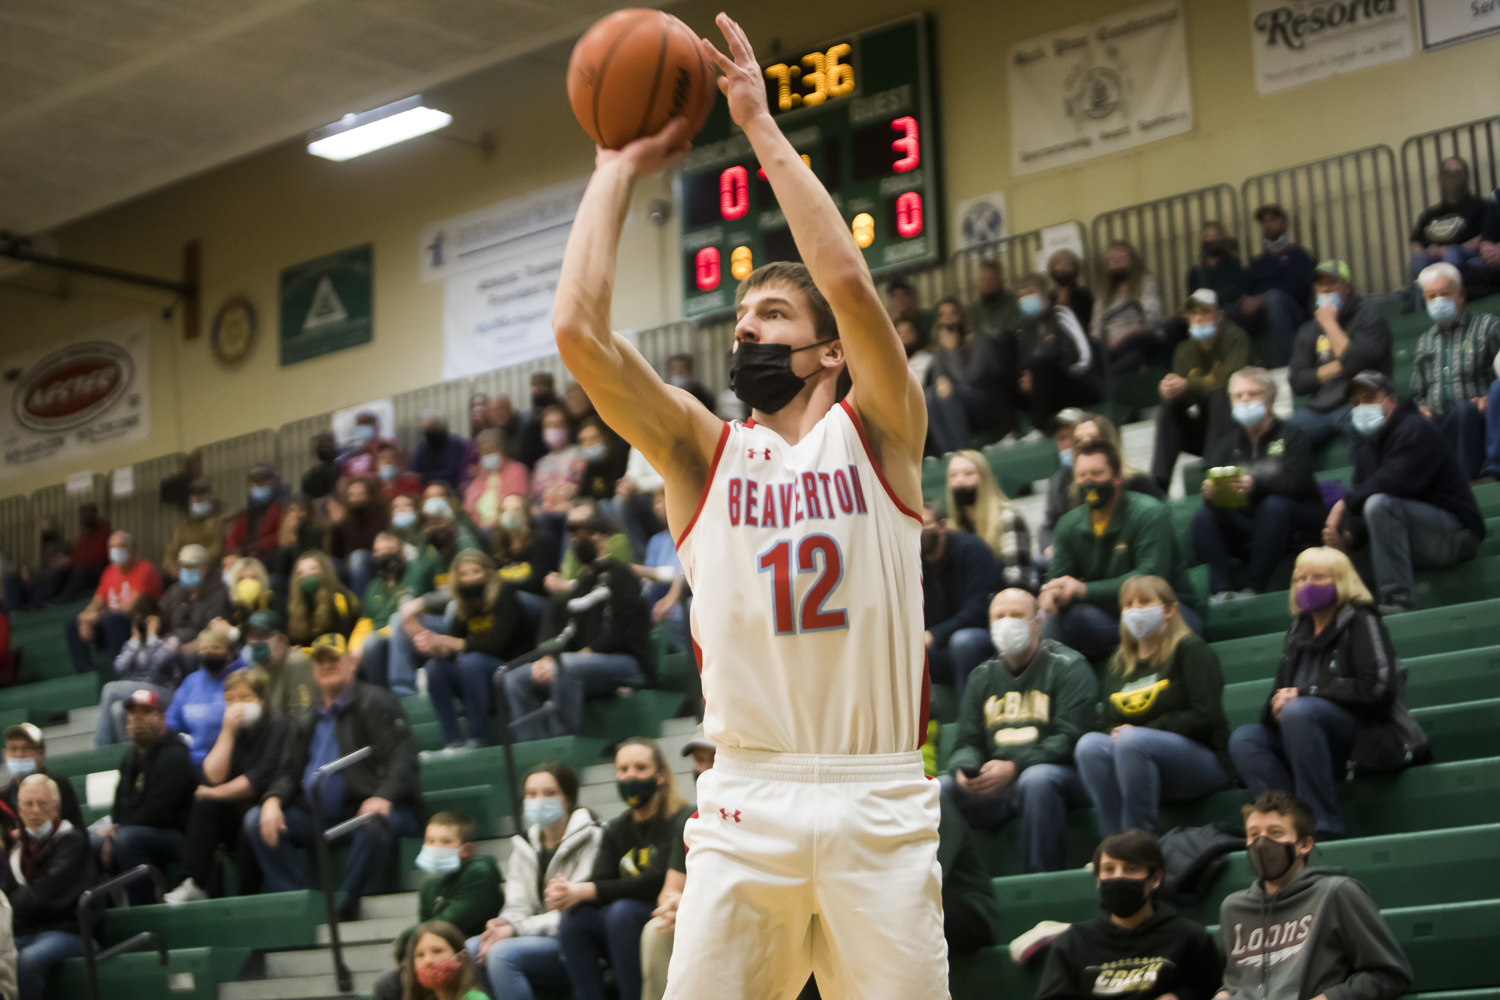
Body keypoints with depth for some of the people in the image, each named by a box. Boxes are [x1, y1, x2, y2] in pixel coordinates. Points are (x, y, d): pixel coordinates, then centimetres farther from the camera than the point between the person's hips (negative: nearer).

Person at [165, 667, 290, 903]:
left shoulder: (278, 726, -10)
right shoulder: (233, 730, 9)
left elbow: (260, 780, -20)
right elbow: (214, 777, -7)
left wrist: (215, 793, -11)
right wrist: (227, 732, -14)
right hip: (238, 813, 6)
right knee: (203, 803, -16)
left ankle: (245, 896, -17)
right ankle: (197, 884, -17)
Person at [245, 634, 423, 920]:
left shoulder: (375, 702, 3)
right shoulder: (307, 723, 24)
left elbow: (402, 755, -10)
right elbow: (288, 772, 20)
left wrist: (383, 795, -28)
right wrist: (273, 800, -5)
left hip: (366, 808, -6)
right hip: (318, 817, 6)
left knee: (374, 823, -40)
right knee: (256, 820, -12)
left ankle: (345, 902, -20)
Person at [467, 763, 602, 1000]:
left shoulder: (591, 839, -6)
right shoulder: (524, 845, 16)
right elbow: (518, 907, 9)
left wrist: (516, 930, -19)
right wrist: (503, 924, -17)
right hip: (540, 939, 7)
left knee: (503, 953, -29)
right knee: (468, 950, -16)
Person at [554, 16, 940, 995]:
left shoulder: (878, 431, 6)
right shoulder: (702, 449, 11)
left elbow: (848, 279, -11)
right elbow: (579, 330, -2)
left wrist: (762, 125, -4)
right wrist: (620, 168, 6)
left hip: (879, 802, -1)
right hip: (748, 800, 1)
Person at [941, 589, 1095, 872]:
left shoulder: (1067, 667, 2)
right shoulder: (983, 676, 19)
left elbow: (1069, 739, -9)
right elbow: (967, 742, 16)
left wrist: (1013, 767, -20)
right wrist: (964, 769, -9)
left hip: (1059, 775, -4)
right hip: (991, 786, 5)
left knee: (1036, 779, -38)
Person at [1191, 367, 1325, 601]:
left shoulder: (1291, 436, -1)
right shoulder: (1228, 445, 10)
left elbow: (1297, 483, -18)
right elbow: (1208, 486, -2)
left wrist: (1255, 485, -37)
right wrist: (1210, 492, -29)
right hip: (1246, 526, 4)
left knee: (1274, 504, -35)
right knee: (1203, 516, -20)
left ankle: (1254, 588, -36)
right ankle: (1220, 590, -35)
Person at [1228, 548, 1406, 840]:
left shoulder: (1361, 622, 0)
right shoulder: (1298, 632, 19)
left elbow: (1378, 688, -14)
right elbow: (1281, 692, 20)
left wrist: (1306, 692, -14)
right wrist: (1275, 707, -6)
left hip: (1363, 733, -7)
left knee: (1298, 712, -35)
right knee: (1243, 739, -17)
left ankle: (1323, 826, -35)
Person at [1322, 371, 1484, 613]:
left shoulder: (1416, 430, -11)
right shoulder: (1365, 446, 16)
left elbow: (1398, 481, -28)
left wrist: (1346, 503, -21)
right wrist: (1349, 534, -16)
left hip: (1457, 533, -9)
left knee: (1379, 503, -31)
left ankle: (1396, 601, -34)